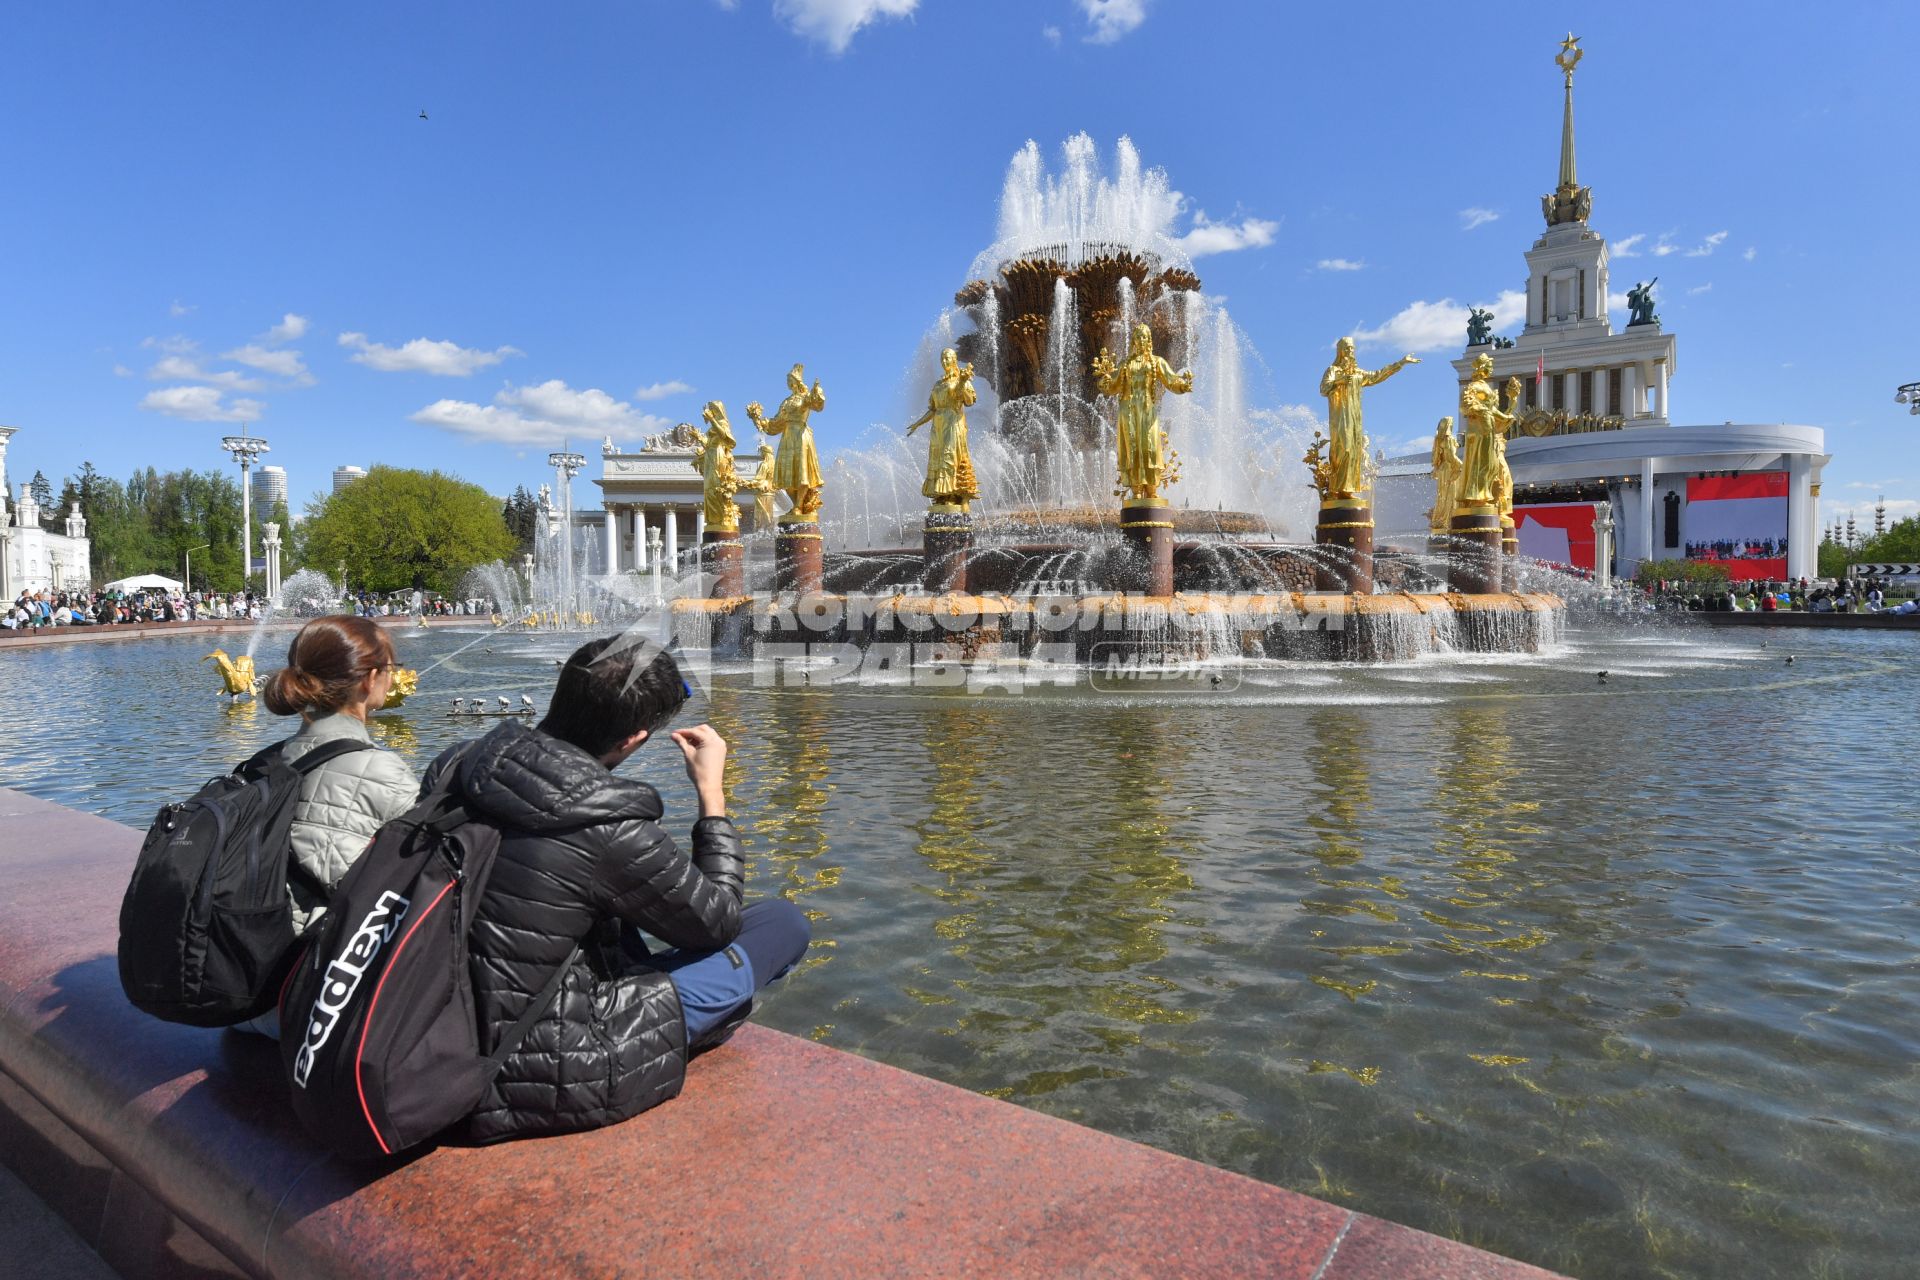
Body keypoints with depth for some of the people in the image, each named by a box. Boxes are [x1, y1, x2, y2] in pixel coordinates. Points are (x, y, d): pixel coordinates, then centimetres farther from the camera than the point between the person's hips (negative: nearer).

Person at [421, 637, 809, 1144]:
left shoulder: (454, 768, -9)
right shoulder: (609, 831, -29)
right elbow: (717, 921, -11)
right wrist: (712, 794, -5)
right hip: (554, 1077, -7)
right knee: (784, 922, -1)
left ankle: (649, 993, 36)